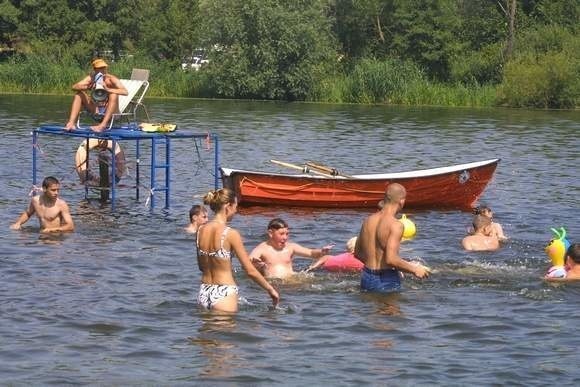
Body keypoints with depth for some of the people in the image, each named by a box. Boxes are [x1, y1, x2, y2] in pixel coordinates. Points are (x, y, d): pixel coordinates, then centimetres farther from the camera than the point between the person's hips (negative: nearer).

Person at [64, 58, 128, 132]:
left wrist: (108, 90, -39)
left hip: (109, 113, -4)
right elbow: (74, 87, -10)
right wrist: (87, 87, -31)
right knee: (79, 94, -7)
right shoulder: (91, 78, 0)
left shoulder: (111, 79, -10)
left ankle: (103, 125, -44)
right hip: (96, 113, 4)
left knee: (113, 95, -30)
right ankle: (71, 123, -23)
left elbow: (125, 92, -25)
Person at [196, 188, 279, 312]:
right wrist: (270, 289, 1)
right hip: (224, 295, -6)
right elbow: (250, 271, -11)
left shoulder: (201, 230, 4)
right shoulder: (231, 234, -14)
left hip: (204, 292, 6)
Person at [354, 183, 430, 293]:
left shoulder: (368, 220, 8)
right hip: (386, 281, -7)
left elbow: (357, 253, 17)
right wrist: (414, 269, -10)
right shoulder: (395, 225, -15)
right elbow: (391, 259, -23)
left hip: (366, 278, 7)